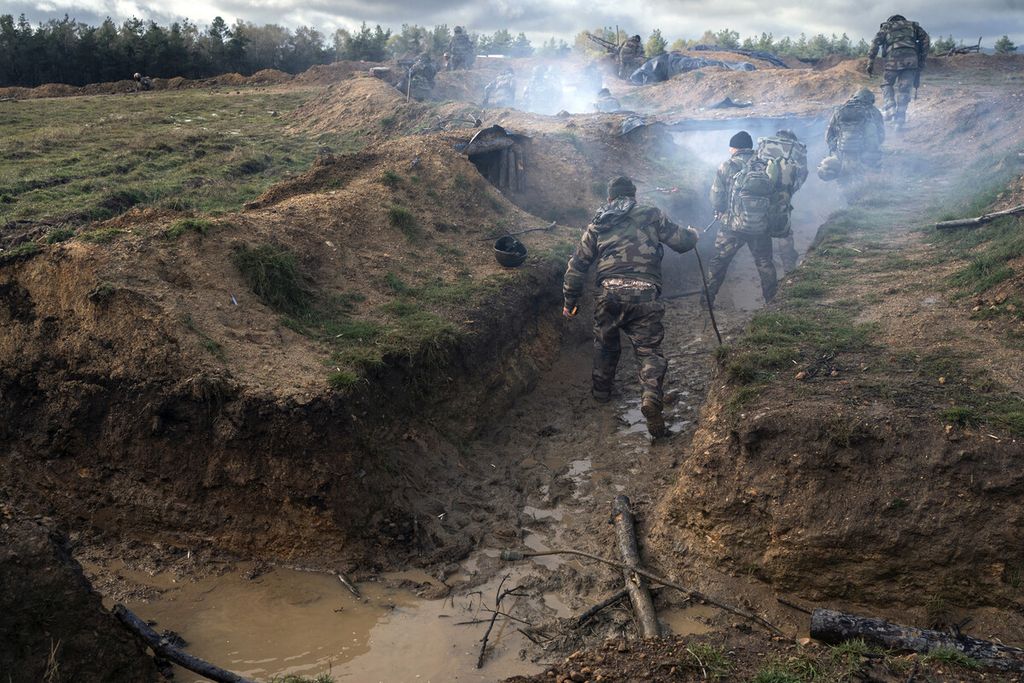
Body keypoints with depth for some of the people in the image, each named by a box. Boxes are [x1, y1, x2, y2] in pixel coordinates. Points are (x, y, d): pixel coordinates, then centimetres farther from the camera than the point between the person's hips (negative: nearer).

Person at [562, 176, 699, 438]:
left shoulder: (597, 225, 18)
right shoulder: (650, 215, 9)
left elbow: (577, 265, 16)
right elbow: (682, 241, 8)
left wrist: (570, 301, 24)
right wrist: (692, 234, 33)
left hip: (609, 292, 3)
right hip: (644, 294, -2)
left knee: (604, 343, 26)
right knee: (649, 349, 4)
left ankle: (601, 390, 40)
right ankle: (651, 396, -19)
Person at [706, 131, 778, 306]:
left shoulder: (727, 166, -8)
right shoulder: (766, 166, -1)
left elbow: (716, 198, -5)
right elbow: (774, 196, 5)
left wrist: (720, 212, 15)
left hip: (732, 226, -2)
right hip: (761, 226, 2)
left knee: (718, 261, 13)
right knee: (764, 262, 17)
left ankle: (708, 299, 20)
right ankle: (772, 299, 24)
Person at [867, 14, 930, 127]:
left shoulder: (886, 27, 23)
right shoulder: (912, 26, 27)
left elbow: (875, 43, 9)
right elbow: (925, 38, 14)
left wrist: (870, 62, 4)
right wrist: (922, 59, 14)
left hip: (893, 60, -1)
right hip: (911, 60, 2)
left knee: (887, 84, 18)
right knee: (903, 89, 8)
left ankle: (889, 109, -5)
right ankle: (899, 121, 5)